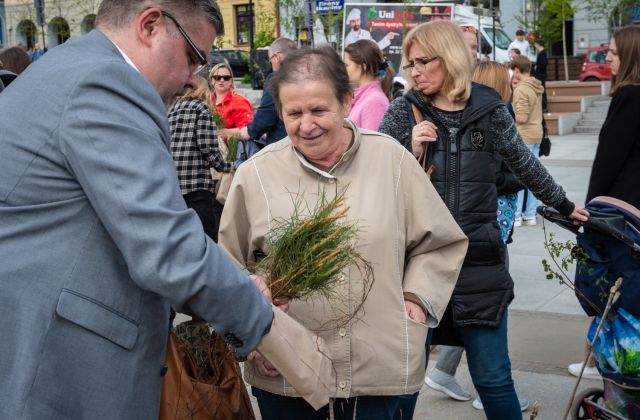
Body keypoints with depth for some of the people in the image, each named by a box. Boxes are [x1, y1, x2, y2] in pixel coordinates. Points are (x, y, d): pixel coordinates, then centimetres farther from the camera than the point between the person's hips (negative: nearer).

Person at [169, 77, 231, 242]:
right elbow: (207, 146, -9)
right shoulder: (201, 108, 0)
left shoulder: (173, 109, 19)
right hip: (197, 184, -7)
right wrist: (225, 166, 6)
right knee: (208, 237, -6)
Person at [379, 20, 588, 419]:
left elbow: (526, 165, 16)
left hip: (479, 261, 0)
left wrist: (564, 205, 28)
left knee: (493, 380, 6)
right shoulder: (403, 112, -2)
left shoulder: (490, 110, 0)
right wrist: (410, 151, -18)